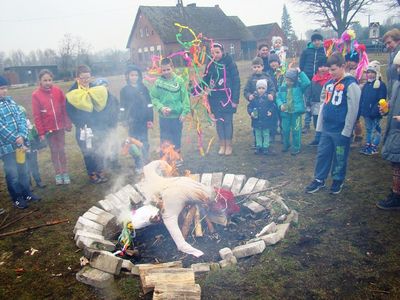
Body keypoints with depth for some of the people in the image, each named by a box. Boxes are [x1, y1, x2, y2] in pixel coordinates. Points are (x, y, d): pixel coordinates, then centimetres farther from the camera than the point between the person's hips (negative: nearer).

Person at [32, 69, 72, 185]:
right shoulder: (36, 95, -10)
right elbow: (36, 116, -8)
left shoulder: (58, 91, -5)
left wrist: (68, 124, -1)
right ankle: (58, 173, 22)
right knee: (54, 151, 10)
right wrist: (41, 132, -8)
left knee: (62, 150, 9)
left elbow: (65, 108, 0)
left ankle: (65, 173, 20)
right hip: (48, 129, -1)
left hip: (60, 127, 1)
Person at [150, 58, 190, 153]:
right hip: (163, 117, 0)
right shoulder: (158, 82, -5)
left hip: (177, 116, 0)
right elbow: (153, 98, -2)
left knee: (176, 138, 15)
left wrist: (184, 112, -10)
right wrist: (161, 107, -16)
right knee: (164, 140, 9)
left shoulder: (179, 80, -6)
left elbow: (185, 97, -5)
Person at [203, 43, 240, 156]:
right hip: (215, 98, 4)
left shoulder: (230, 64, -8)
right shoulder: (210, 65, 6)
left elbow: (236, 82, -10)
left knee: (227, 121, 2)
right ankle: (222, 145, 21)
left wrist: (235, 99, -14)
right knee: (219, 121, 9)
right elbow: (205, 81, 10)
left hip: (227, 97, -4)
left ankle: (229, 145, 16)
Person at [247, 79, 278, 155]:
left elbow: (273, 106, -2)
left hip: (266, 120, -2)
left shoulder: (268, 98, -6)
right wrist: (251, 112, -12)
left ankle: (265, 147, 19)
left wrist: (271, 112, -17)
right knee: (258, 134, 13)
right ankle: (258, 147, 24)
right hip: (256, 120, 2)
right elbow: (249, 106, 4)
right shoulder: (254, 98, -1)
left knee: (266, 134, 8)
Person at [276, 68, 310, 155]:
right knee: (285, 130, 15)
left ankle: (296, 148, 13)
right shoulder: (282, 87, 3)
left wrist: (300, 72, -21)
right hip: (285, 112, 4)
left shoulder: (299, 85, -5)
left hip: (296, 111, -3)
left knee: (296, 130, 1)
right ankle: (286, 145, 35)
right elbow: (278, 98, 6)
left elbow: (307, 82, -23)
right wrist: (280, 105, -14)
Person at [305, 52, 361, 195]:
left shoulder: (350, 84, -12)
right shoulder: (329, 83, 9)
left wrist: (346, 131, -14)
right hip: (326, 129, 6)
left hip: (340, 131, -6)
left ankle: (338, 180, 26)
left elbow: (353, 110, -14)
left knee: (340, 157, 8)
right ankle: (319, 179, 23)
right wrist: (319, 125, 13)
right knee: (322, 154, 11)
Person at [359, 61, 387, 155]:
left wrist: (375, 111, -24)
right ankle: (367, 145, 25)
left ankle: (374, 147, 9)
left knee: (375, 130, 2)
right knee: (368, 129, 16)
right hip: (366, 113, 7)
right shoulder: (366, 85, 10)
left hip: (375, 114, -7)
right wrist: (360, 111, 8)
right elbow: (361, 99, 12)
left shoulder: (381, 85, -11)